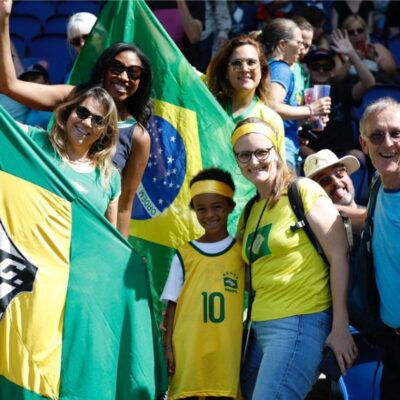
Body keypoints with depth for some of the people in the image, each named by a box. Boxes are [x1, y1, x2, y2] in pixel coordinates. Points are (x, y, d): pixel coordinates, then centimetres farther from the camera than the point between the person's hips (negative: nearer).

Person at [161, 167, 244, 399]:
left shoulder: (242, 252, 7)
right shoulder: (184, 255, 7)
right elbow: (173, 303, 8)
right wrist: (168, 345, 2)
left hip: (226, 350, 0)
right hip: (187, 349, 0)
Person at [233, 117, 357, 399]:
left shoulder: (303, 191, -5)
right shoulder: (250, 212, 16)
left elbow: (339, 255, -10)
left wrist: (340, 328, -15)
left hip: (301, 322, -8)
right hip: (260, 326, 8)